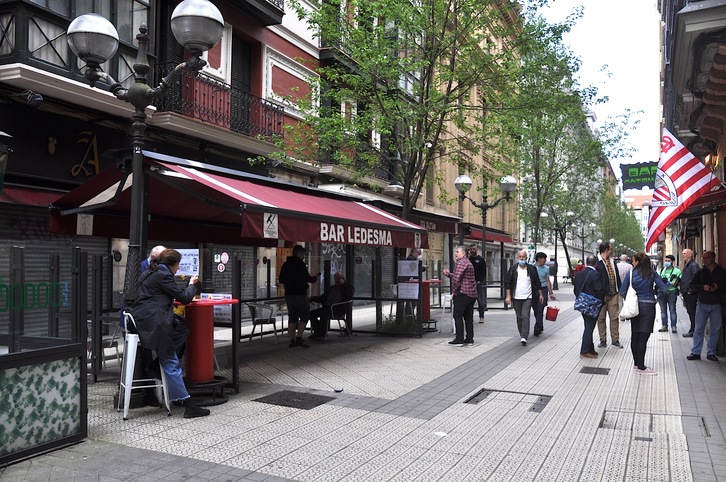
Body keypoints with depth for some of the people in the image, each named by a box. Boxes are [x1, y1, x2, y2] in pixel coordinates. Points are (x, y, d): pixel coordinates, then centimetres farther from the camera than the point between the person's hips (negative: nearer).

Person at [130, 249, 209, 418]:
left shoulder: (149, 274, 21)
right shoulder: (163, 275, -8)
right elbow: (184, 297, -6)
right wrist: (192, 284, 12)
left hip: (141, 320, 9)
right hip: (154, 323, -9)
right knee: (170, 362, -8)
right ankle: (187, 404, -6)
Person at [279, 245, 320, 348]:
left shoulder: (286, 264, 11)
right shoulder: (300, 264, -12)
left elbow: (281, 280, 15)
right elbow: (307, 278, -15)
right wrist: (315, 277, 4)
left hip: (288, 294, 7)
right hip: (299, 294, -7)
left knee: (292, 317, 10)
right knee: (304, 316, 3)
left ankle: (292, 340, 10)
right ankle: (299, 338, -5)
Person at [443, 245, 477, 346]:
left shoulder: (461, 262, -11)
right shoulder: (468, 262, 22)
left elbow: (457, 278, -20)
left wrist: (454, 291, -10)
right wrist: (448, 274, 12)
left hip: (462, 293, -10)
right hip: (471, 293, 10)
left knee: (458, 316, -5)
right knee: (468, 316, 11)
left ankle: (459, 339, -5)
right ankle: (469, 339, 13)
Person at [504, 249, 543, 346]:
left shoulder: (532, 269, 3)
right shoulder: (513, 269, 3)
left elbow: (537, 283, 11)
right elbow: (507, 283, 2)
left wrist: (540, 295, 10)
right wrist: (508, 296, -4)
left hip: (528, 297, -2)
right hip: (516, 298, 2)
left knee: (525, 316, -13)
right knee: (519, 317, 9)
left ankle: (524, 337, -13)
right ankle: (522, 336, 22)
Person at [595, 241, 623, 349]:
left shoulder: (612, 261, 13)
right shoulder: (596, 262, -9)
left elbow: (617, 276, 18)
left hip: (613, 295, 6)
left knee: (615, 317, 7)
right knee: (601, 318, 5)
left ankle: (615, 340, 16)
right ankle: (603, 340, 13)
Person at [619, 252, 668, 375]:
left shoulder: (631, 274, -4)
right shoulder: (652, 273, -5)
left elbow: (622, 292, -5)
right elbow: (664, 289, -11)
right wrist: (657, 298, 6)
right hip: (648, 307, -2)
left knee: (635, 336, 12)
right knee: (643, 337, -1)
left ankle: (636, 363, 22)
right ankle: (641, 367, 3)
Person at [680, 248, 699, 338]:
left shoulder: (693, 265, -14)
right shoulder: (686, 265, 17)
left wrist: (691, 290, -20)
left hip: (691, 293, -10)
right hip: (686, 293, 10)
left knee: (692, 312, -5)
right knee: (690, 312, 13)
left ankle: (693, 331, 0)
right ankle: (692, 330, 20)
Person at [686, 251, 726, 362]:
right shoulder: (700, 272, 5)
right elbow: (692, 285, 5)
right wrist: (703, 287, -11)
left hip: (716, 305, 0)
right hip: (702, 304, 0)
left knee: (715, 330, 4)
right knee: (698, 329, 1)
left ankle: (711, 353, 14)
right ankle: (696, 352, 5)